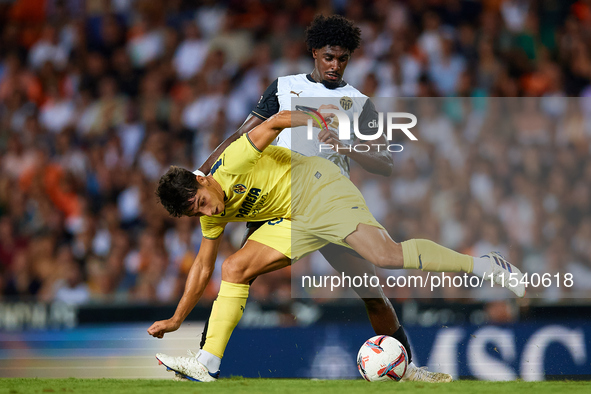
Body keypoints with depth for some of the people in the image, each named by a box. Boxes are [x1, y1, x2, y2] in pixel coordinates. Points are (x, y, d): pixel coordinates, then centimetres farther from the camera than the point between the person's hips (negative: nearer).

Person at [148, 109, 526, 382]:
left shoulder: (231, 164, -18)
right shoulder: (214, 216, 6)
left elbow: (278, 121, -16)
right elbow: (202, 268, 16)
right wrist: (176, 319, 16)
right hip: (295, 221, 8)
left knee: (385, 255, -27)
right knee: (234, 268, -4)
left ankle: (484, 265, -20)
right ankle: (209, 364, -4)